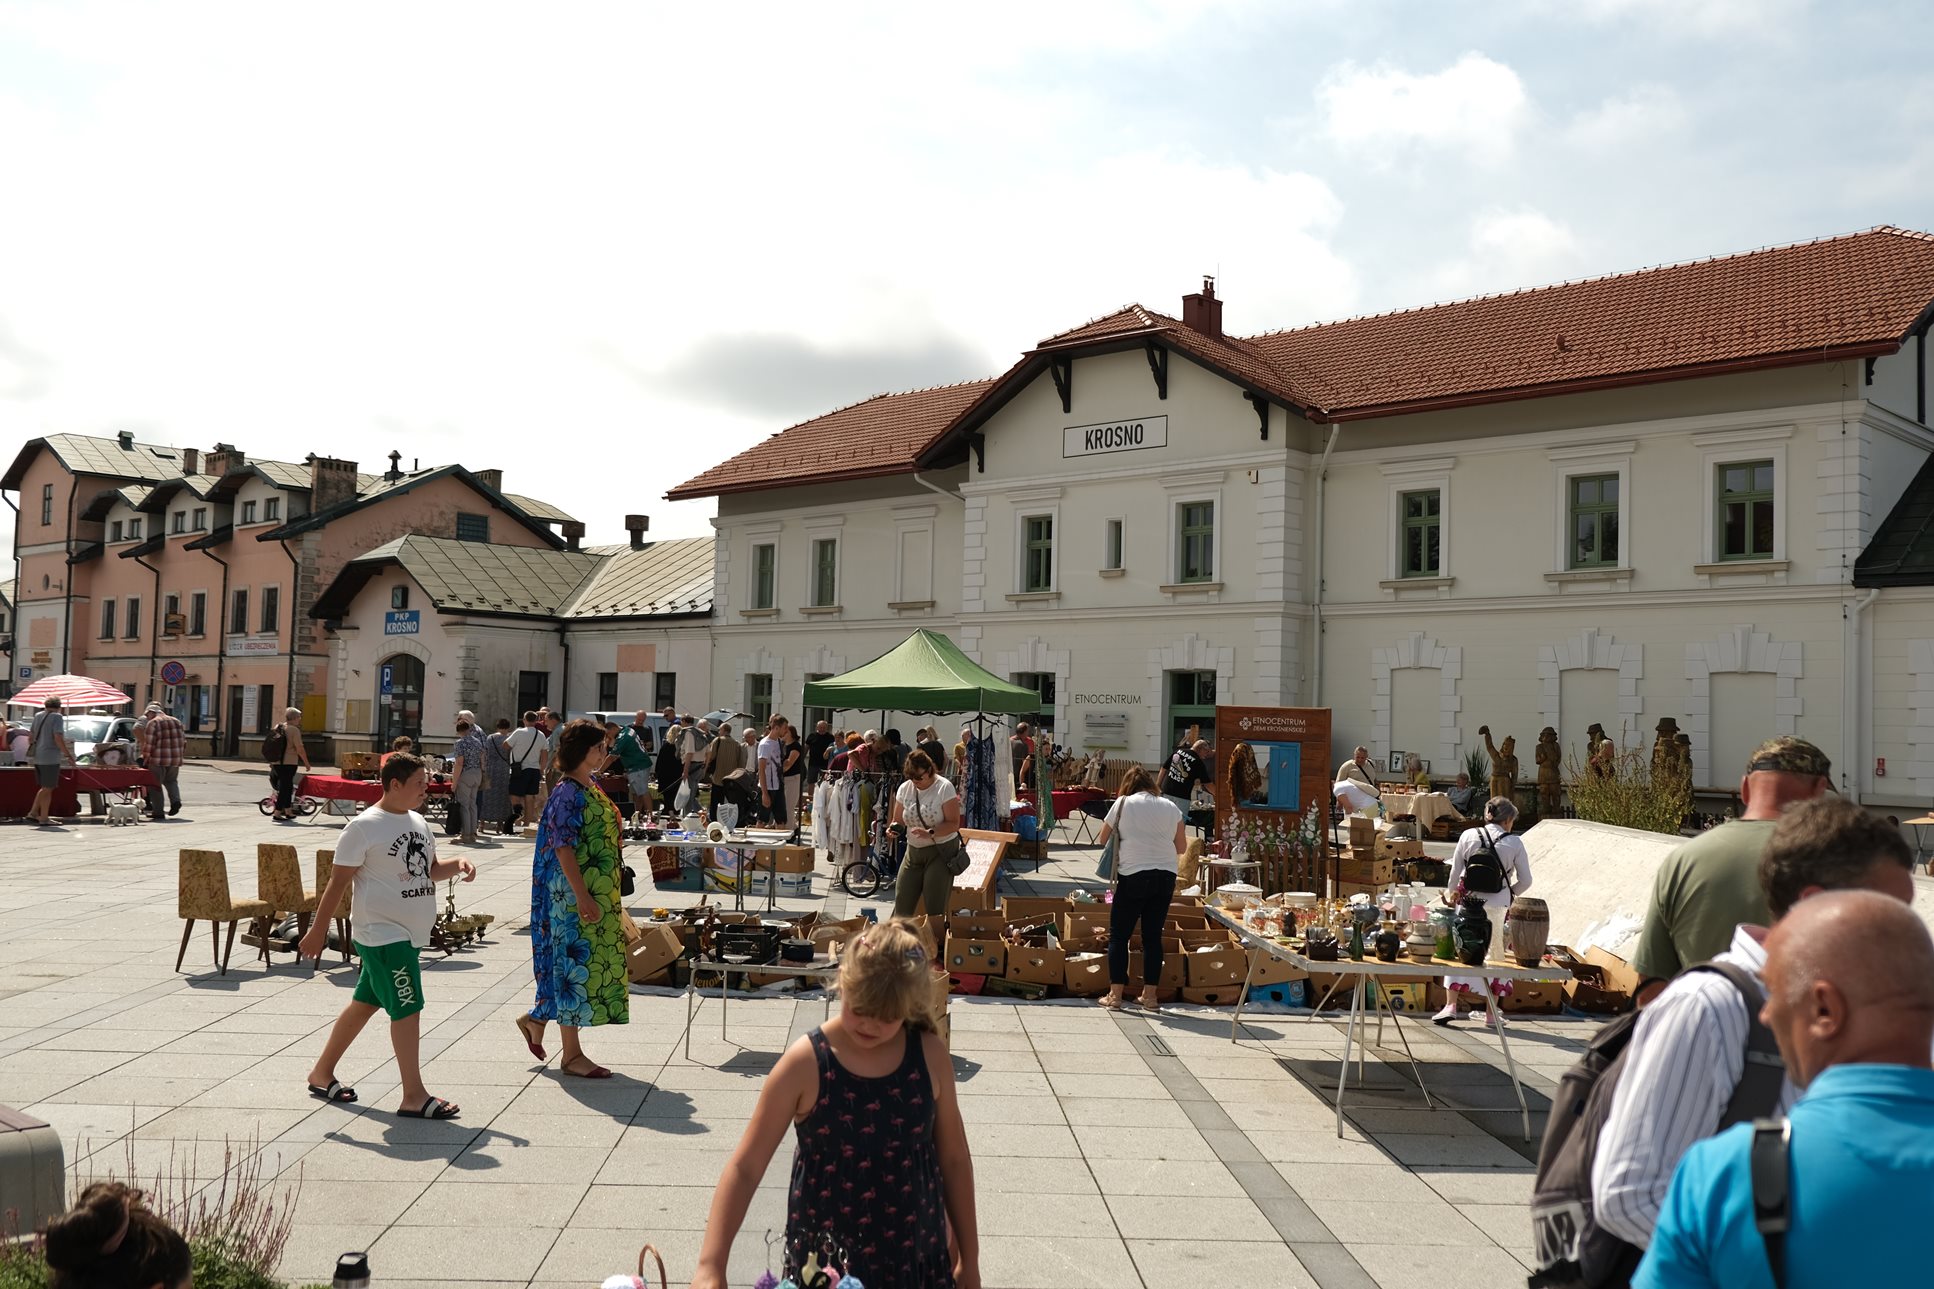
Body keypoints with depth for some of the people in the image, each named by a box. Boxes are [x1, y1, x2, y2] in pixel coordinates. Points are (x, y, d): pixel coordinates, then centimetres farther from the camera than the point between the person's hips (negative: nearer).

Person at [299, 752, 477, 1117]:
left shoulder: (417, 822, 10)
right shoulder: (363, 827, -14)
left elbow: (431, 869, 20)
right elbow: (338, 881, -11)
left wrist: (458, 864, 0)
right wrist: (318, 929, -8)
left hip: (409, 935, 8)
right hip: (382, 934, -8)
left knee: (365, 1003, 17)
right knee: (407, 1008, -9)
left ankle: (322, 1073, 33)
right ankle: (414, 1096, -2)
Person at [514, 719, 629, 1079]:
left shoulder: (592, 787, 12)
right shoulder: (567, 793, -16)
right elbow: (563, 848, -20)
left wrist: (607, 893, 21)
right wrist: (582, 896, -24)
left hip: (599, 889, 10)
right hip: (574, 892, -10)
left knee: (594, 962, 15)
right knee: (577, 963, -1)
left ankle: (536, 1020, 32)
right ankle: (572, 1055, 8)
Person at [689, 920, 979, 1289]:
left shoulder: (930, 1057, -8)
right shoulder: (806, 1064, -15)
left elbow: (954, 1160, 3)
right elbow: (745, 1167, -12)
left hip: (915, 1257, 2)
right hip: (824, 1259, -1)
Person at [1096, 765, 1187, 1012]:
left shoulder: (1122, 803, 2)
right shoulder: (1171, 807, 9)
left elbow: (1103, 839, 10)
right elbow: (1181, 847, 14)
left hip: (1133, 875, -3)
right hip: (1165, 876, 3)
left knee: (1119, 936, 6)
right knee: (1153, 935, 11)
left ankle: (1115, 995, 5)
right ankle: (1151, 995, 14)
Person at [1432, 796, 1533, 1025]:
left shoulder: (1468, 836, -2)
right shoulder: (1514, 843, -4)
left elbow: (1454, 872, 3)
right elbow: (1525, 880, 0)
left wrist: (1452, 895, 20)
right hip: (1497, 906, 0)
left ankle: (1451, 1005, 3)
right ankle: (1491, 1012, 16)